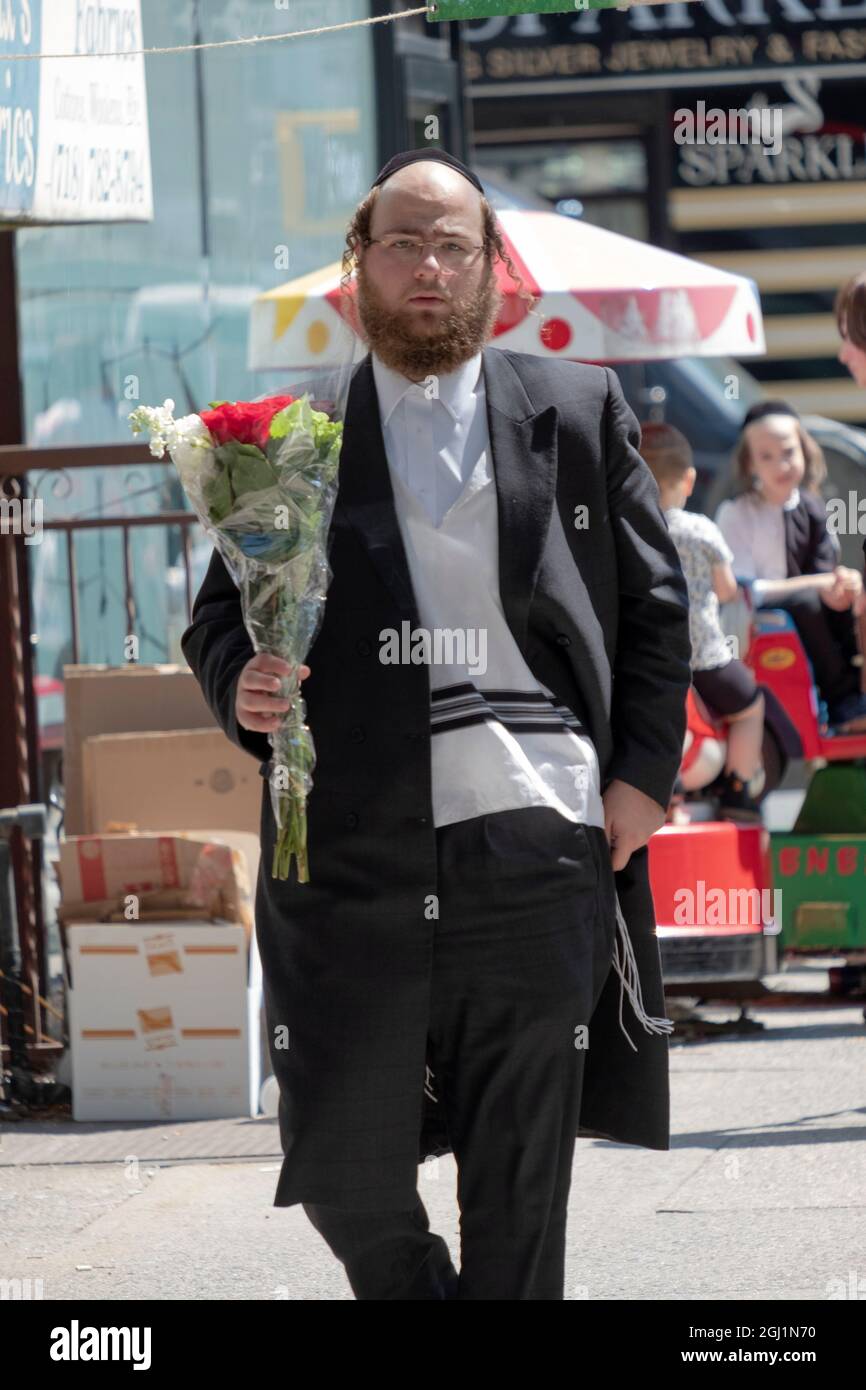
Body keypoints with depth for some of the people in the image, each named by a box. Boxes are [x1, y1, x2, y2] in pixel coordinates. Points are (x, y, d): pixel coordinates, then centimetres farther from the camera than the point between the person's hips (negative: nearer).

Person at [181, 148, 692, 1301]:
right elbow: (218, 612, 17)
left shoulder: (580, 412, 12)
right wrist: (237, 684, -5)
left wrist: (645, 772, 4)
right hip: (353, 850, 0)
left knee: (520, 1198, 2)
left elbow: (656, 606, 14)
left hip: (532, 848, 0)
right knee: (345, 1175, 0)